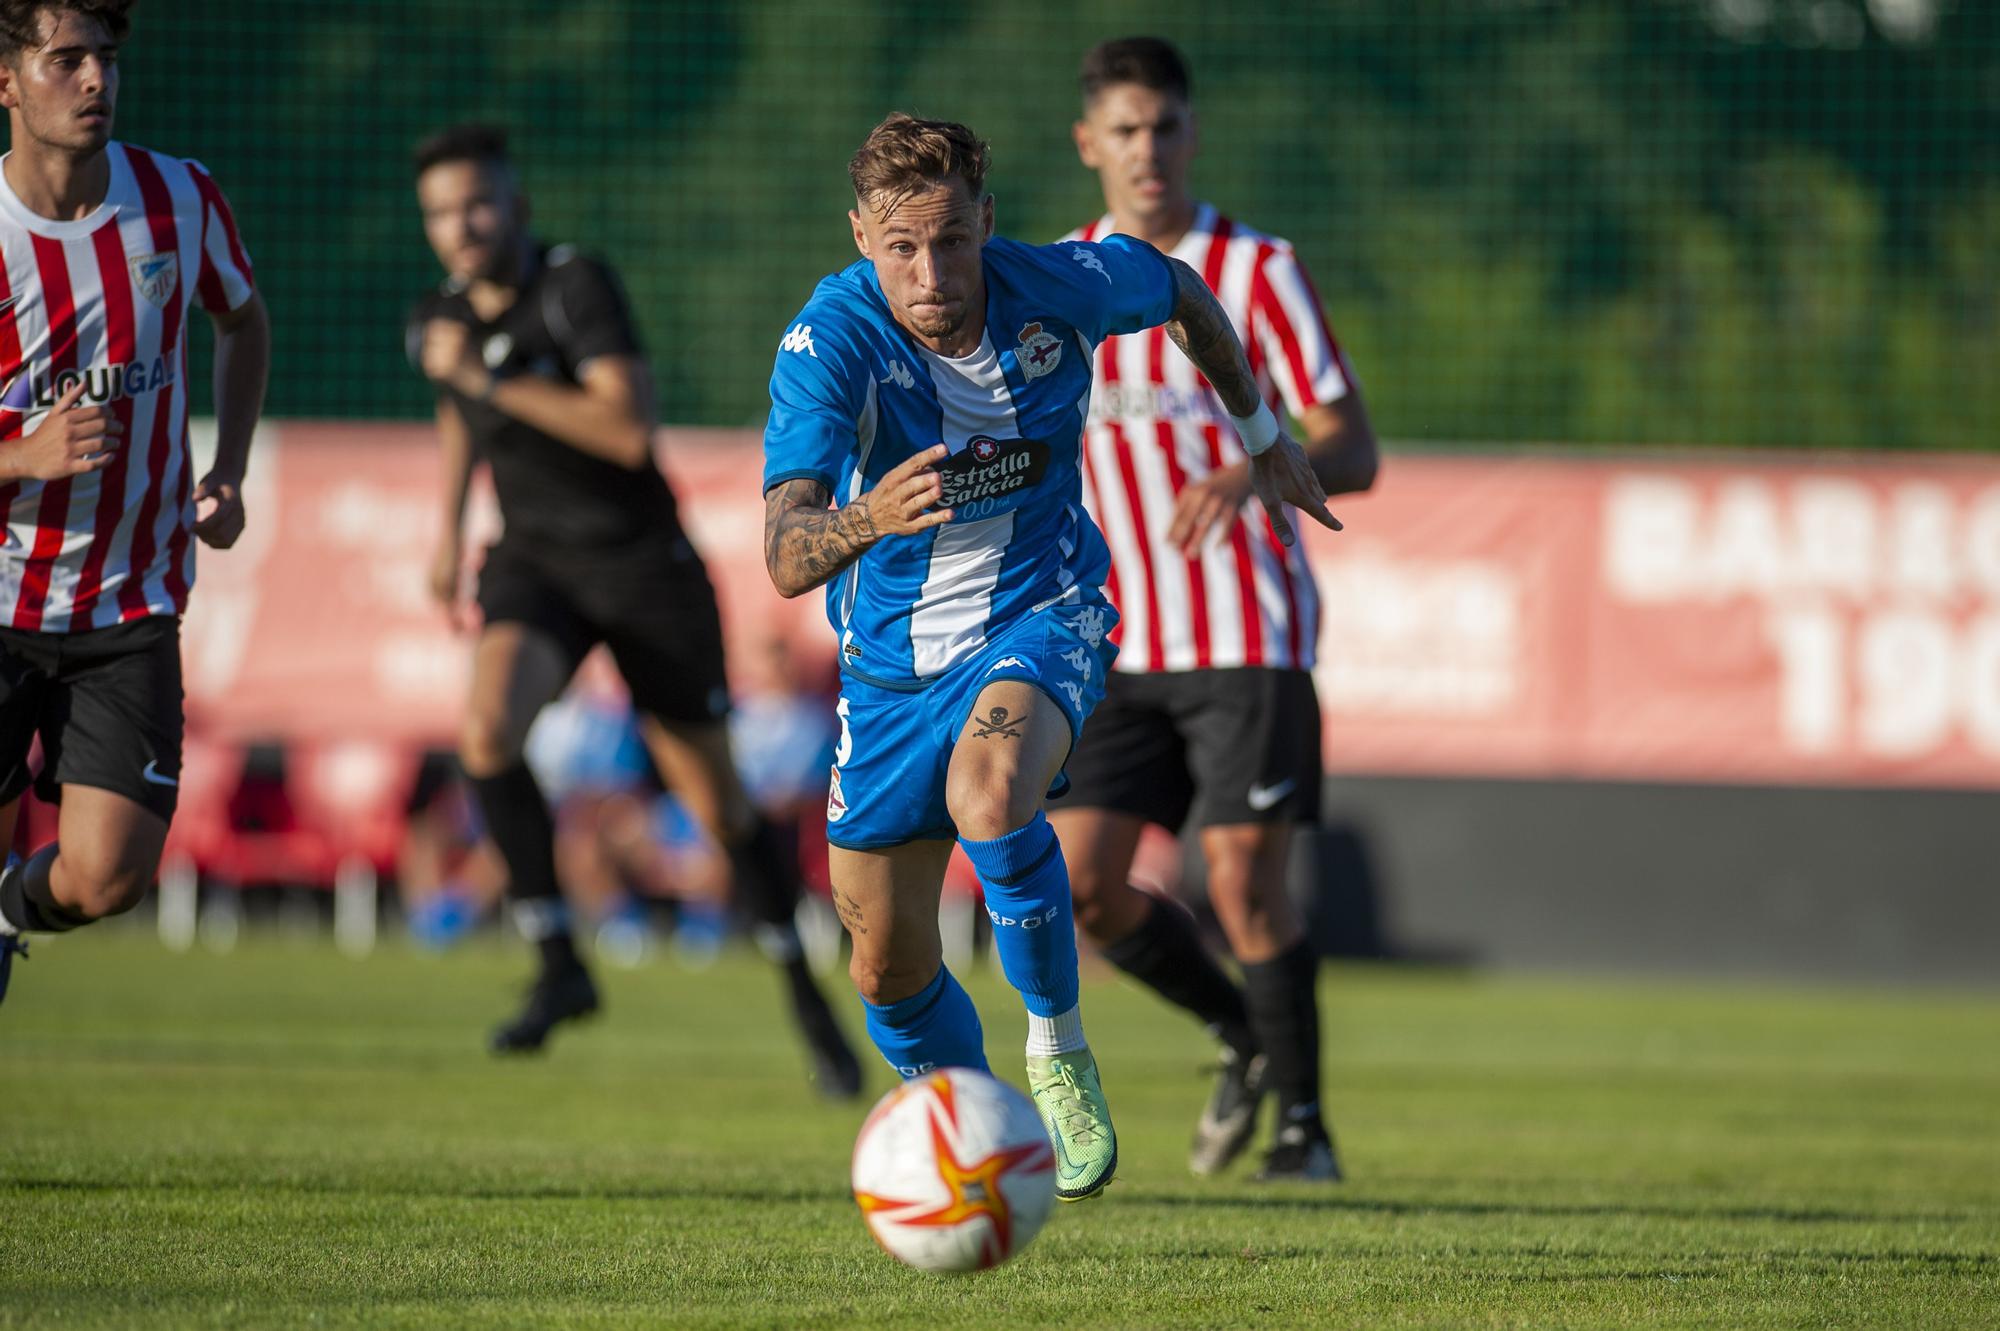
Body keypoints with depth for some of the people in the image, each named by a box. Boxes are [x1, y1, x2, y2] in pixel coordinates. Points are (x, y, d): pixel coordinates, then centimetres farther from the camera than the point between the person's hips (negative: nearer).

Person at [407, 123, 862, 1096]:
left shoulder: (576, 287, -18)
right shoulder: (439, 322, 1)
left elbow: (630, 431, -30)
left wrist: (490, 381, -29)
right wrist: (450, 529, 24)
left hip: (644, 564, -4)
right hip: (535, 566, 4)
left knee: (718, 803, 5)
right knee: (488, 728, -28)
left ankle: (807, 1001, 26)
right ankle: (558, 967, -17)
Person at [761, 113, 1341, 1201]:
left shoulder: (1059, 290, -18)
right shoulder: (827, 341, -24)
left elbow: (1180, 291, 8)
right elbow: (785, 559, -35)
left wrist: (1259, 432, 17)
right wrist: (865, 520, -56)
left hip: (1039, 620, -1)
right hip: (892, 654, 1)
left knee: (987, 794, -35)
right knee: (889, 968, 6)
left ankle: (1058, 1050, -14)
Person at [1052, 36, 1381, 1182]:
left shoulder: (1257, 272, -5)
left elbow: (1353, 453, -10)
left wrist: (1249, 473, -28)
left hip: (1248, 636, -4)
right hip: (1117, 645, 4)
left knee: (1245, 880, -11)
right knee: (1081, 888, -4)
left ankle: (1304, 1120, 6)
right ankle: (1243, 1036, 20)